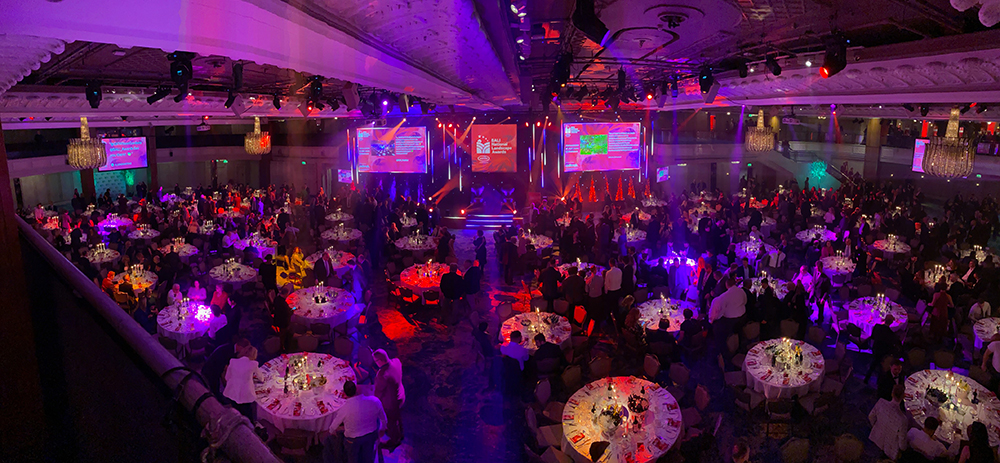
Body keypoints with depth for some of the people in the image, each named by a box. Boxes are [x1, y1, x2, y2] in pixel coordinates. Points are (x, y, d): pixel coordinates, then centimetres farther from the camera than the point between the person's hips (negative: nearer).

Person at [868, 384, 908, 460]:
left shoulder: (881, 402, -33)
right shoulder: (902, 420, -45)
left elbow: (871, 416, -11)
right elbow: (902, 438, -24)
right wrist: (903, 448, 0)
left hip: (878, 436, 4)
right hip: (891, 445, -3)